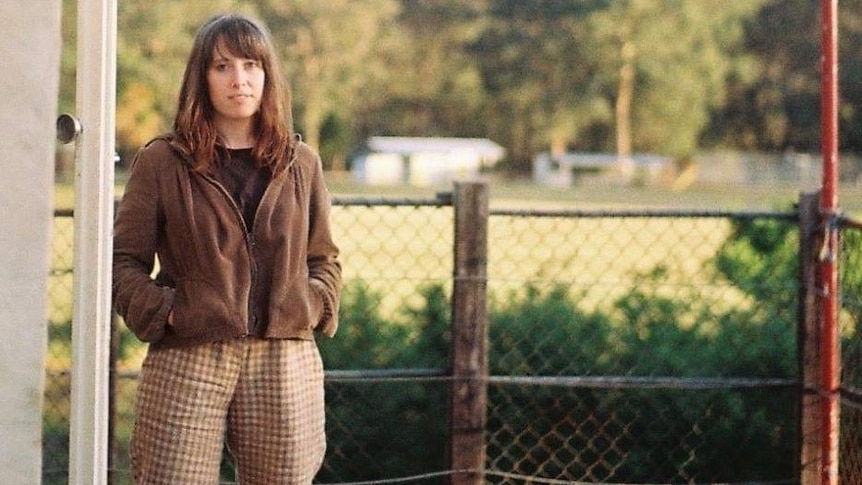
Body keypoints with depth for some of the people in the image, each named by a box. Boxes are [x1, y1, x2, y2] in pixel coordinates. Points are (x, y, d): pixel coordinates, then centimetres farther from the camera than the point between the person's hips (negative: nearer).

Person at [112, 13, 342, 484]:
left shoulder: (300, 163, 14)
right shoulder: (161, 162, 5)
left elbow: (324, 259, 20)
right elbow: (124, 260, 5)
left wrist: (313, 307, 1)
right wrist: (160, 312, -9)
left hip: (285, 362, 3)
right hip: (186, 362, -3)